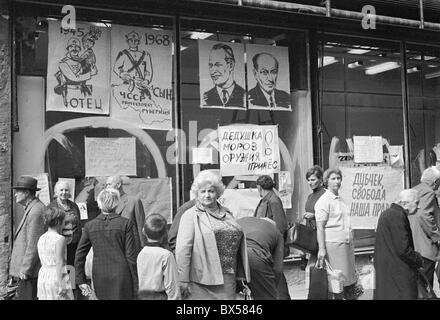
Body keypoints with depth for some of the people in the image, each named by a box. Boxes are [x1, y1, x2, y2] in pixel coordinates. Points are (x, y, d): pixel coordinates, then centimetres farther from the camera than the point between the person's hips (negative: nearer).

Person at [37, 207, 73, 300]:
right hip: (57, 276, -7)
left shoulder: (41, 238, 8)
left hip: (43, 275, 7)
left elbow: (42, 260, 9)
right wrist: (61, 285, -15)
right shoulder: (60, 239, -13)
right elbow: (59, 263, -16)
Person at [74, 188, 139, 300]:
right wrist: (135, 284, -1)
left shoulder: (89, 226, 1)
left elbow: (79, 256, 3)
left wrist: (81, 280, 9)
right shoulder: (126, 224, -6)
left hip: (100, 277, 3)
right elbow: (131, 256, -7)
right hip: (122, 277, -3)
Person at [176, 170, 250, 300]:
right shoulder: (191, 216, -3)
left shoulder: (227, 214, 14)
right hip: (202, 280, -5)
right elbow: (183, 249, -10)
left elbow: (239, 241, 19)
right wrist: (183, 280, -15)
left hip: (228, 279, 5)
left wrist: (241, 275, 16)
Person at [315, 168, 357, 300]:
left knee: (350, 278, 11)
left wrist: (350, 241, 18)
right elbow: (320, 226, -13)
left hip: (347, 243, 8)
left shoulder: (340, 199, 15)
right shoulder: (324, 201, -8)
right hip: (333, 244, -8)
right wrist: (321, 249, -19)